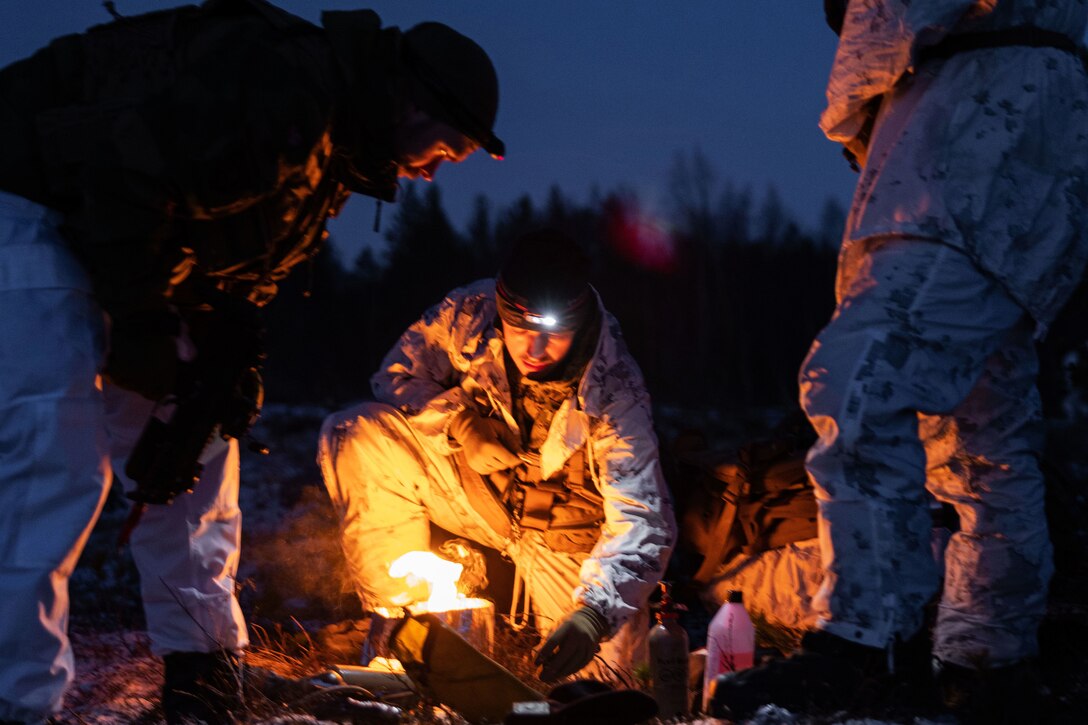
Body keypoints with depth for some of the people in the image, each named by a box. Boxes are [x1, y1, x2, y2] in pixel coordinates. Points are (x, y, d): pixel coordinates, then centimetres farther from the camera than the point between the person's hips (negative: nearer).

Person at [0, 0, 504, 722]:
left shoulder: (332, 144, 7)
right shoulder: (281, 95, -27)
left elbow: (241, 247, 14)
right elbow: (128, 176, -31)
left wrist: (232, 345, -2)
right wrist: (143, 328, -22)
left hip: (121, 238, 11)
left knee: (197, 443, 12)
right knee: (59, 460, -17)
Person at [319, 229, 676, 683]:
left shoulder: (613, 388, -30)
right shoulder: (470, 313, -22)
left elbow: (642, 519, -35)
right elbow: (397, 375, -5)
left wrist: (594, 612, -50)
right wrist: (459, 420, -25)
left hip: (566, 529, -2)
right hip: (481, 489, 3)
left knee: (597, 666, -22)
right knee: (353, 436, -21)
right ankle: (401, 615, -9)